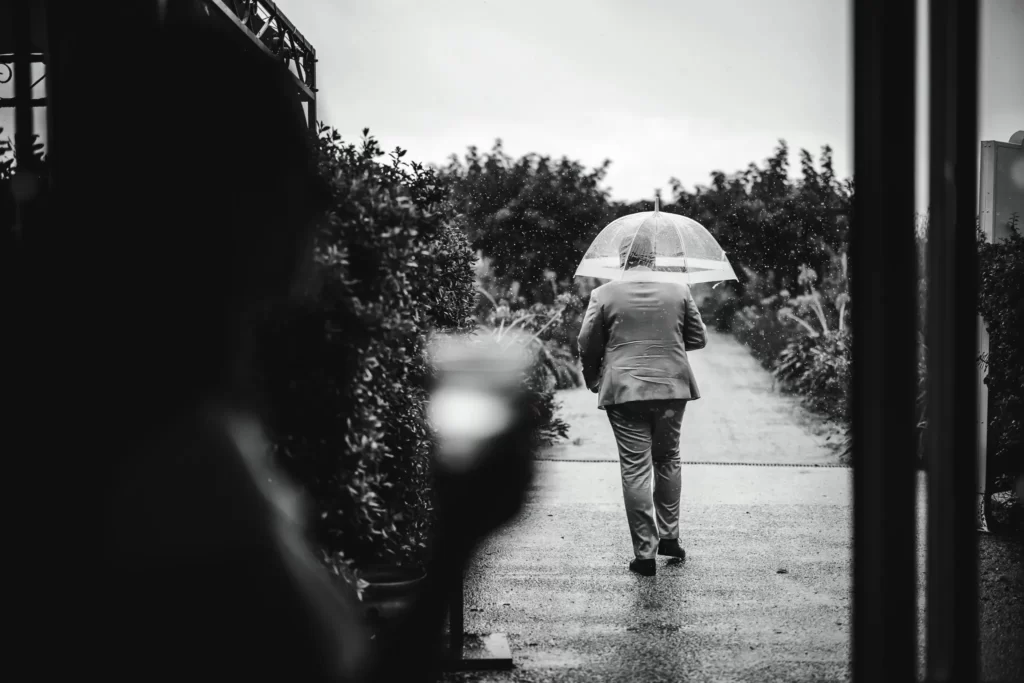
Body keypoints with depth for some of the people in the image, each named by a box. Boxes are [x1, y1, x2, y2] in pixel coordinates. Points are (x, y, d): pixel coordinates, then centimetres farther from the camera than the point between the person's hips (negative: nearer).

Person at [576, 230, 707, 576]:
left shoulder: (604, 294, -3)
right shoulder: (679, 290, 3)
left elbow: (587, 346, 1)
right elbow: (699, 338, 10)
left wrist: (593, 380, 18)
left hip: (623, 392, -2)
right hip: (671, 389, 2)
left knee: (635, 470, 0)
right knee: (667, 461, 19)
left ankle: (645, 553, 2)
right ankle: (669, 536, 23)